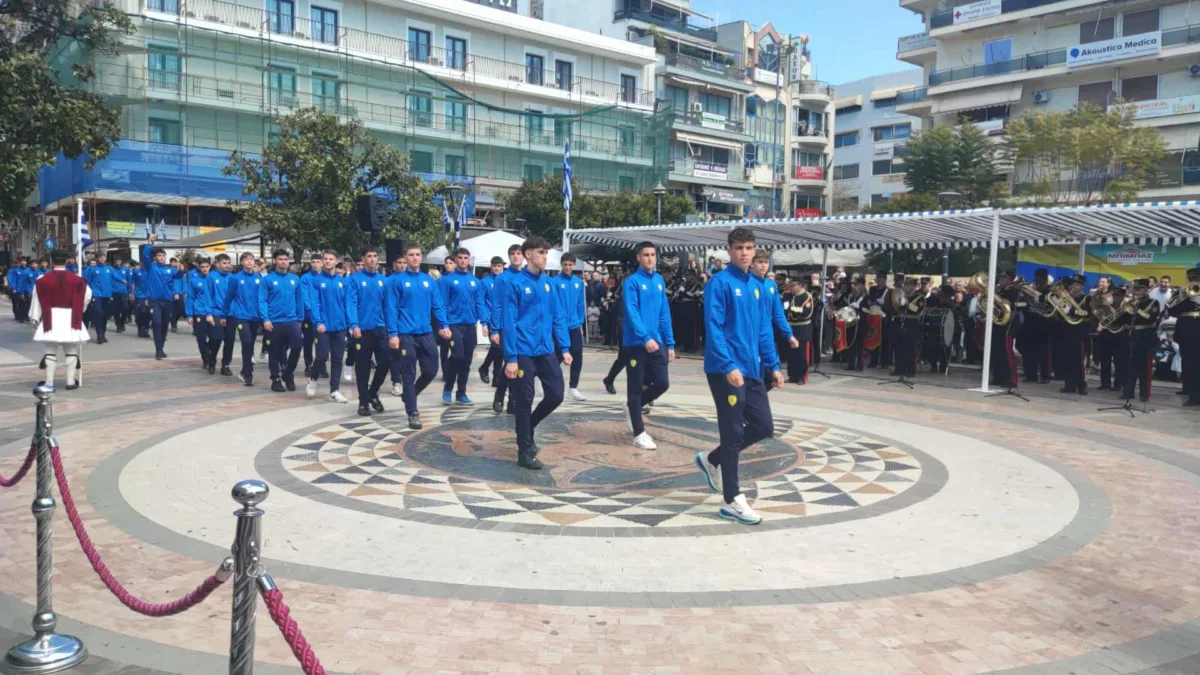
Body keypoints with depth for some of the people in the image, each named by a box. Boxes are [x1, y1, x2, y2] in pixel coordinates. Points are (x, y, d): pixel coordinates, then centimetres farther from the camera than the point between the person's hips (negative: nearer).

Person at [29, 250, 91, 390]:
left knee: (50, 350, 7)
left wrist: (35, 318, 8)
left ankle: (49, 382, 6)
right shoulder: (76, 280, -4)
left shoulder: (43, 280, -4)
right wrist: (78, 310, 20)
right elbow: (87, 295, 3)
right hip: (71, 319, 0)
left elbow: (37, 301, -1)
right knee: (71, 351, 6)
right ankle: (71, 381, 5)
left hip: (50, 319, 0)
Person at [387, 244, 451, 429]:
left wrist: (444, 325, -4)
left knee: (431, 370, 7)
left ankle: (409, 395, 32)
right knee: (409, 375, 1)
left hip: (426, 333, 4)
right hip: (406, 334, -4)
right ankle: (412, 413, 11)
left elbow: (438, 305, 9)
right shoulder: (396, 280, -2)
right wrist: (393, 334, -12)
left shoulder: (429, 281, 10)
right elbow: (391, 308, -5)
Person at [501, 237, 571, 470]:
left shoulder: (548, 283, 8)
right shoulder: (514, 283, -9)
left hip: (546, 351, 6)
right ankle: (524, 451, 16)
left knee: (556, 395, 7)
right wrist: (511, 358, -16)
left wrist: (565, 348, 5)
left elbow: (558, 317, 12)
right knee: (524, 401, 3)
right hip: (524, 353, -6)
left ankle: (529, 427, 33)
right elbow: (508, 322, -12)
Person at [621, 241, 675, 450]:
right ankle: (639, 433, 11)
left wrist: (670, 343, 8)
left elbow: (664, 313, 12)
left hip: (657, 343, 6)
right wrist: (645, 338, -29)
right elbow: (632, 313, -18)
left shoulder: (659, 280, 10)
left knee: (662, 383, 3)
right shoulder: (632, 281, -8)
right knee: (635, 388, 2)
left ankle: (632, 407, 29)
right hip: (636, 344, -6)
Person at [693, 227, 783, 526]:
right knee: (733, 433, -2)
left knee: (764, 427, 10)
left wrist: (773, 365, 12)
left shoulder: (756, 286, 13)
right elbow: (713, 329, -17)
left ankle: (712, 460, 29)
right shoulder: (719, 283, -10)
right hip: (726, 371, -8)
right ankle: (732, 501, 9)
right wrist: (729, 366, -25)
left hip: (752, 370, 8)